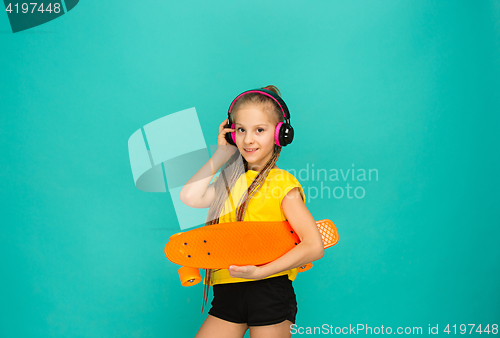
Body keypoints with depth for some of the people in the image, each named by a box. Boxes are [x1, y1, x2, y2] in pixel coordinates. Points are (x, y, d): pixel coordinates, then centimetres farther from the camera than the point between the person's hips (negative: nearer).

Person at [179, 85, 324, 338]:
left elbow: (314, 246, -12)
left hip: (270, 291, -5)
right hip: (227, 293, 5)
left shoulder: (282, 182, -6)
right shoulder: (231, 181, 13)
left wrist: (259, 271, -21)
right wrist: (221, 154, 4)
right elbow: (190, 196, -4)